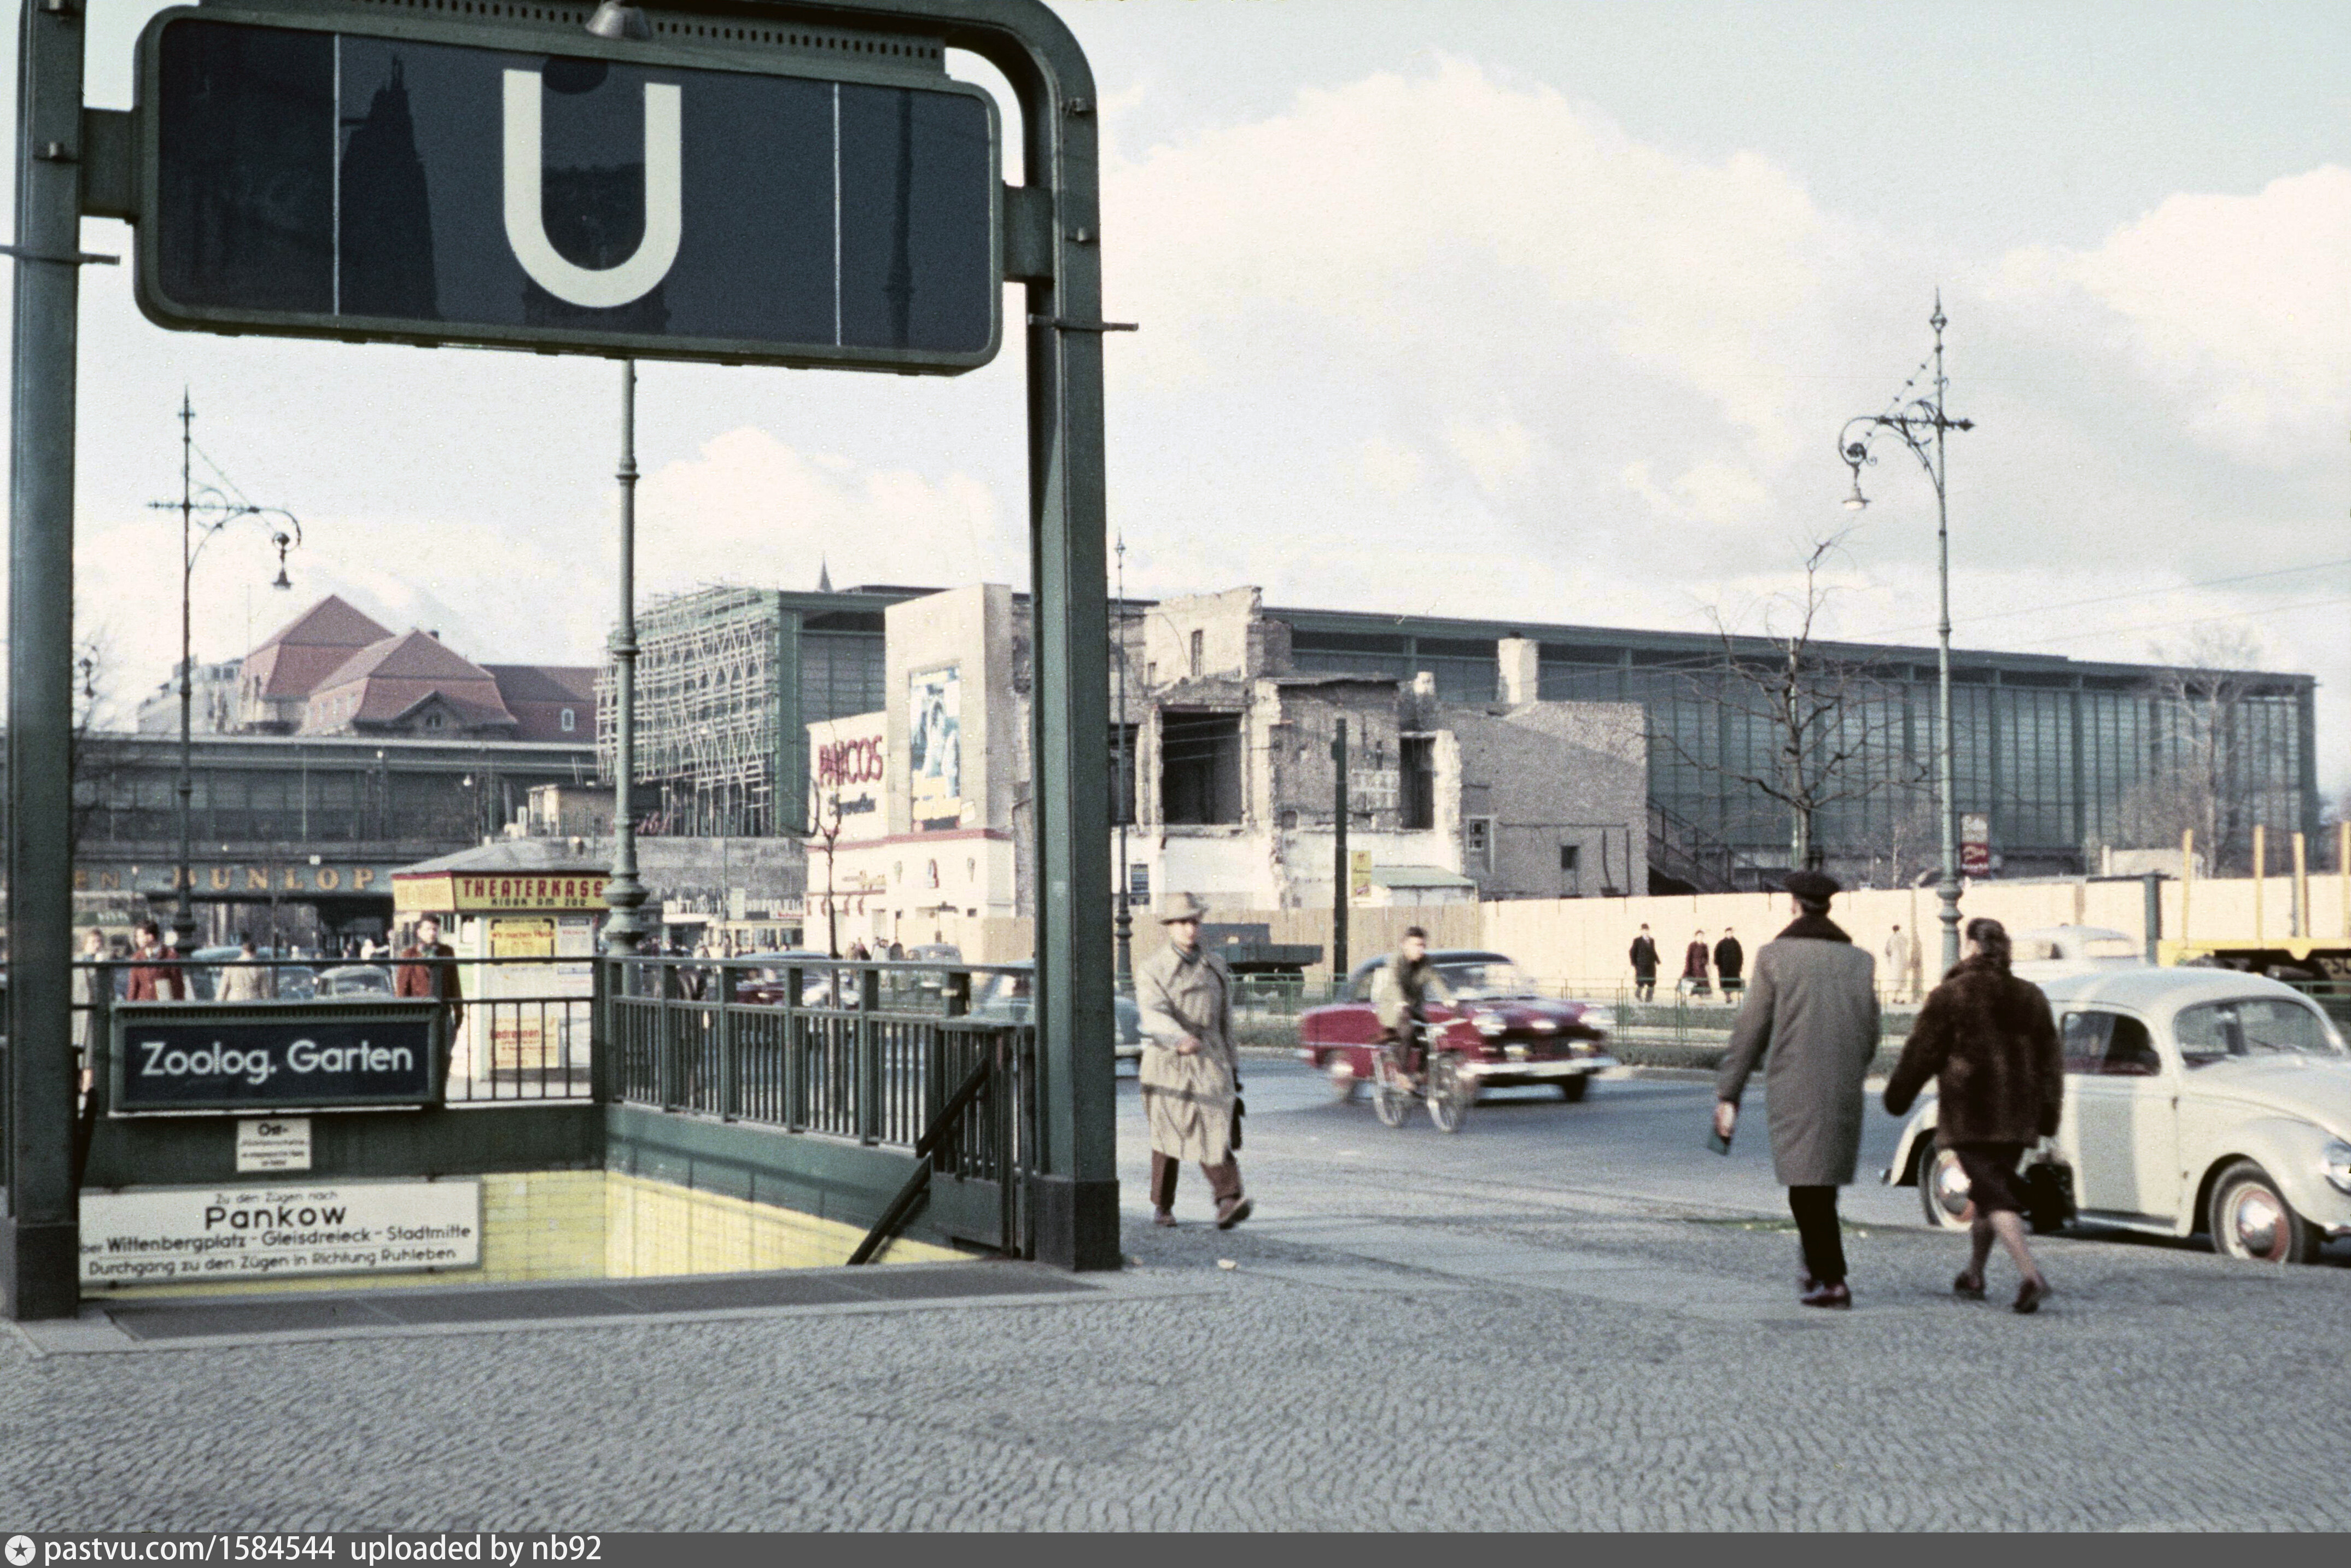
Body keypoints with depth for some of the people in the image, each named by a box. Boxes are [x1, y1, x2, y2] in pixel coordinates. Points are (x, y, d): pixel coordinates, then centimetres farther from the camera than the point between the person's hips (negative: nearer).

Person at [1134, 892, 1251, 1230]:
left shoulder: (1216, 968, 13)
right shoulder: (1151, 970, 0)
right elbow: (1152, 1015, -17)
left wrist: (1232, 1064, 20)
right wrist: (1180, 1039, -35)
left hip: (1209, 1060, 2)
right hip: (1167, 1061, -2)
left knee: (1216, 1130, -13)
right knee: (1166, 1137, 6)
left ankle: (1228, 1202, -22)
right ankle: (1162, 1207, 21)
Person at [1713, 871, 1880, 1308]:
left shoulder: (1775, 955, -4)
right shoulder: (1860, 961, 6)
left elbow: (1750, 1029, -4)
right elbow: (1870, 1034, 8)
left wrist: (1728, 1095, 0)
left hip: (1794, 1087, -4)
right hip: (1843, 1090, 4)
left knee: (1807, 1180, -2)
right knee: (1823, 1181, 18)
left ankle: (1832, 1280, -7)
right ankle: (1819, 1267, 25)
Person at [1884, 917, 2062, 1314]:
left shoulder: (1950, 995, -7)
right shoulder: (2031, 997, 10)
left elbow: (1921, 1053, -5)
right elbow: (2050, 1061, 11)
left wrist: (1898, 1095, 8)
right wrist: (2047, 1116, 15)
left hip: (1969, 1113, -6)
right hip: (2016, 1115, 6)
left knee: (1993, 1194, -9)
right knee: (1995, 1188, 19)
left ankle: (2031, 1275, -25)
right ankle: (1973, 1275, 27)